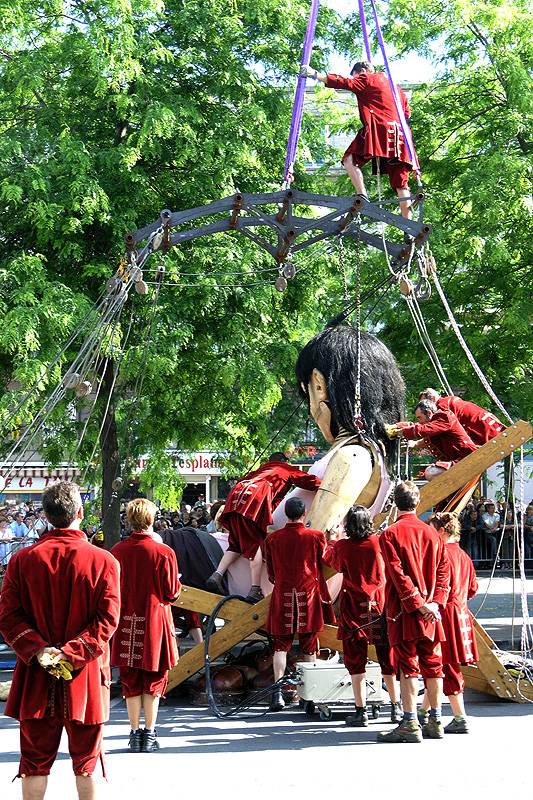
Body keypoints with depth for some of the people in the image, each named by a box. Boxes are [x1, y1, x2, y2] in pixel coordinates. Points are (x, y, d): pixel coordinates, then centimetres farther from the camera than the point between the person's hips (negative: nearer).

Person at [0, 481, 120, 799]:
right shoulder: (103, 561, -7)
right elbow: (107, 618, -13)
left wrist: (38, 651, -11)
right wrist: (72, 653, -15)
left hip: (36, 676, 1)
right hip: (86, 677, -1)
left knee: (35, 761, 9)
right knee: (85, 760, 10)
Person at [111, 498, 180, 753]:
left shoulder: (117, 551, -4)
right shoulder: (164, 552, -12)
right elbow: (172, 593, -7)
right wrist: (176, 584, 13)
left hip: (127, 622, 2)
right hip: (155, 621, -2)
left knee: (131, 681, 11)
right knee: (154, 679, 8)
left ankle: (135, 733, 13)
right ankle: (149, 734, 9)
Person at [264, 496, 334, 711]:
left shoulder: (272, 538, 2)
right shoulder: (316, 537, -3)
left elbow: (271, 574, 11)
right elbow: (323, 566, 9)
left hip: (282, 596, 1)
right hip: (309, 595, -1)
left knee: (280, 646, 3)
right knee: (309, 647, 7)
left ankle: (278, 691, -10)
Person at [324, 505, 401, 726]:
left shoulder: (341, 546, -6)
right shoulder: (378, 543, -3)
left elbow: (330, 559, 16)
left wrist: (331, 543, 36)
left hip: (353, 606, -2)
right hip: (379, 604, 2)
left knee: (356, 659, 3)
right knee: (387, 657, 10)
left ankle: (361, 711, -1)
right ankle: (396, 707, 18)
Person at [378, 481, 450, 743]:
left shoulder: (390, 534, -8)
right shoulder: (431, 532, 8)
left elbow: (398, 574, -15)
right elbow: (443, 569, 5)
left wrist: (417, 602, -12)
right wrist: (435, 602, 0)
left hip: (404, 610, -5)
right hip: (430, 610, 5)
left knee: (408, 666, -3)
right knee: (432, 664, 10)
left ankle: (410, 724, -4)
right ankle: (435, 722, 15)